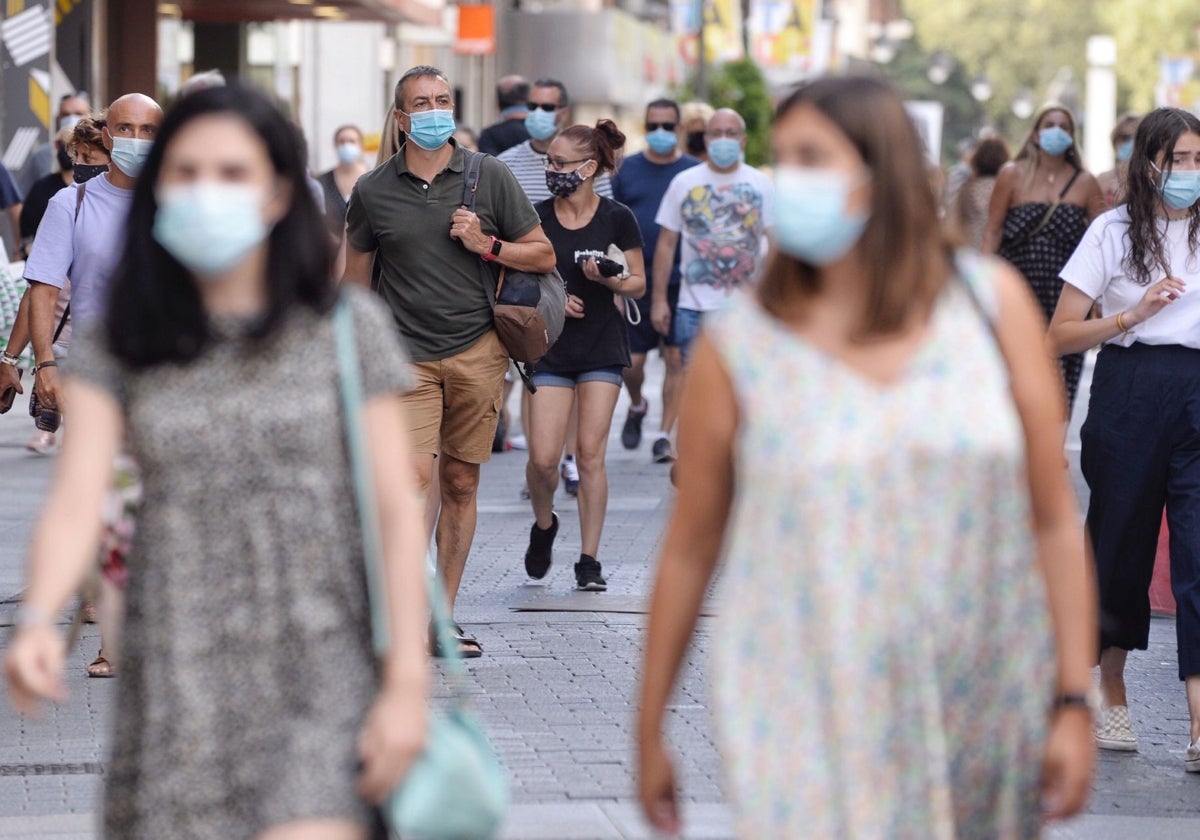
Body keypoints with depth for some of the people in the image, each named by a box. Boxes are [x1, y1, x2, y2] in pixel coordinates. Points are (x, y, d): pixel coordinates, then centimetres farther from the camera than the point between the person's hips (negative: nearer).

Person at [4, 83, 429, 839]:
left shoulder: (348, 330, 2)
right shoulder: (122, 350, 6)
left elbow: (397, 510, 1)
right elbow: (77, 498, -6)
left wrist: (408, 683, -6)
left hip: (320, 672, -2)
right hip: (179, 684, 2)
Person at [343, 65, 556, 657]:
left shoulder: (489, 177, 4)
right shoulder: (372, 192, 4)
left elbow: (543, 255, 9)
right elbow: (355, 280, 13)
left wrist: (486, 245, -7)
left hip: (479, 350, 1)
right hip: (408, 357, -1)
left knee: (460, 485, 5)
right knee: (415, 480, -16)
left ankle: (444, 617, 12)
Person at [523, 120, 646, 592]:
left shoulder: (618, 219, -2)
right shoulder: (535, 217, 1)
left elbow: (638, 284, 5)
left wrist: (610, 279, -16)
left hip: (602, 345, -1)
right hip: (551, 346, 1)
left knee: (591, 454, -3)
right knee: (543, 458, -7)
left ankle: (589, 561, 4)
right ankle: (543, 526, 24)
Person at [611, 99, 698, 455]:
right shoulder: (627, 170, 5)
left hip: (681, 283, -1)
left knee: (676, 360, -1)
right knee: (631, 362, 1)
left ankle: (665, 433, 8)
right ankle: (637, 406, 31)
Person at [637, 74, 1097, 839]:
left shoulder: (992, 304, 3)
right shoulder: (738, 345, -1)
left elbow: (1055, 519, 3)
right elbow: (690, 548, 5)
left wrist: (1073, 703, -1)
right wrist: (650, 734, 8)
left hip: (983, 715, 2)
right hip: (814, 729, -2)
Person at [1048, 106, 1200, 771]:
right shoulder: (1114, 231, 3)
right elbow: (1060, 335, 1)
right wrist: (1132, 315, -10)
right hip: (1128, 397, 0)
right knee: (1120, 541, 10)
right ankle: (1112, 698, 29)